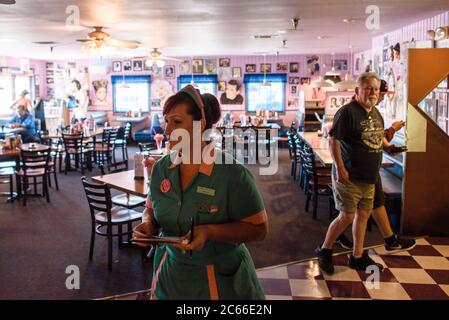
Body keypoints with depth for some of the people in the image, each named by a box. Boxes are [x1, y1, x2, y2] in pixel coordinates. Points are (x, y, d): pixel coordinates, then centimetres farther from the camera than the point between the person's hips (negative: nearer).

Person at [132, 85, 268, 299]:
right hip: (171, 273, 5)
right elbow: (152, 210, 11)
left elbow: (258, 228, -16)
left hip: (220, 279, -4)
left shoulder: (232, 173, -21)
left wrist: (209, 231, -27)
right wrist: (147, 224, -11)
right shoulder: (160, 169, -4)